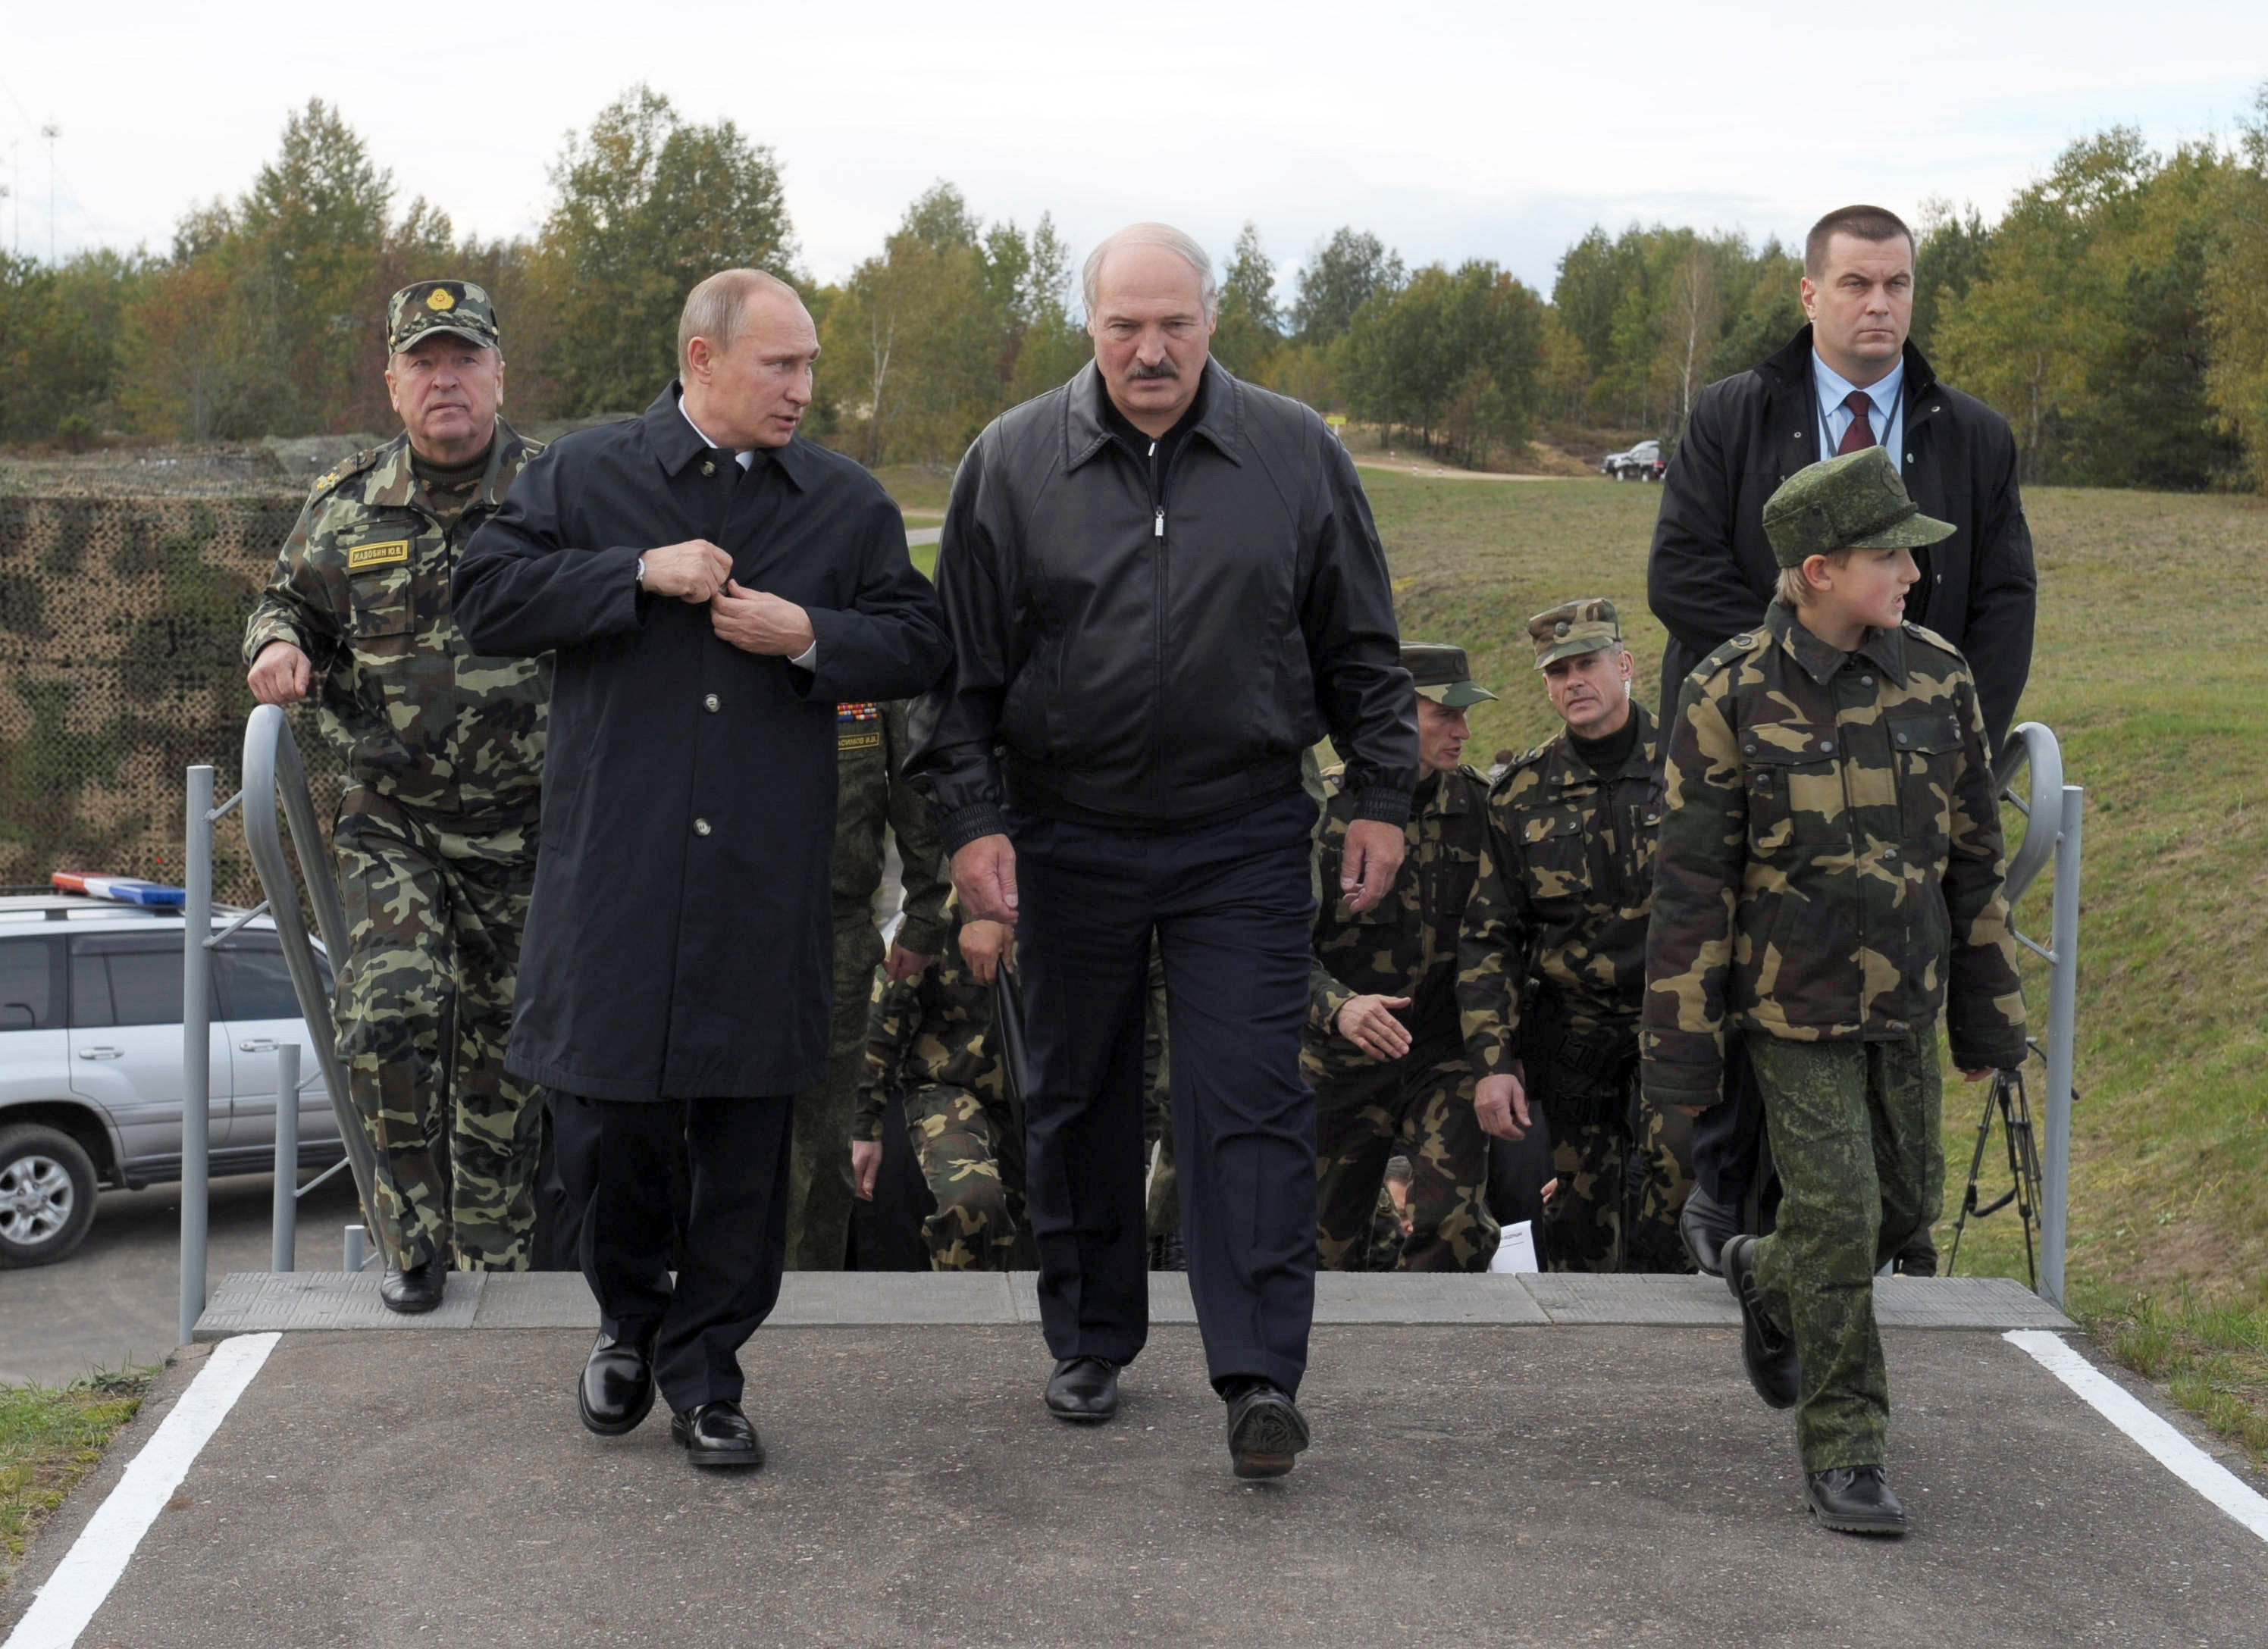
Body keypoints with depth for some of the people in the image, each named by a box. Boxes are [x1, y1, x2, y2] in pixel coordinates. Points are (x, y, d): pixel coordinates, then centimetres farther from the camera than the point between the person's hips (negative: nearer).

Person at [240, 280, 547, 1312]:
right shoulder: (345, 509, 4)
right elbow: (288, 603, 19)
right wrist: (276, 650, -4)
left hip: (525, 827, 0)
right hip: (389, 818, 1)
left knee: (503, 1044, 9)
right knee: (393, 1013, -18)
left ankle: (496, 1257, 27)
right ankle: (413, 1236, 2)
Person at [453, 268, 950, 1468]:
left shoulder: (847, 504, 8)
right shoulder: (583, 475, 3)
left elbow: (919, 645, 9)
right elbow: (485, 594, -5)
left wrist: (809, 637, -9)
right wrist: (640, 574, -14)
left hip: (767, 876, 2)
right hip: (613, 868, -1)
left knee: (749, 1137, 5)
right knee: (604, 1120, 5)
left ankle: (703, 1368, 19)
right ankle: (628, 1321, 31)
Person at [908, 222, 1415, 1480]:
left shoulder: (1297, 456, 2)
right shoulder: (1012, 462, 0)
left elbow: (1361, 651, 8)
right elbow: (964, 663, 2)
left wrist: (1380, 797, 4)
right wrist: (970, 818, -4)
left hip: (1244, 839, -1)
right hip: (1067, 838, 1)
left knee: (1250, 1097, -4)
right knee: (1077, 1094, 11)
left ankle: (1261, 1375, 0)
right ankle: (1092, 1341, 27)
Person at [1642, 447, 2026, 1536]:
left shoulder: (1937, 677, -1)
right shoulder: (1732, 696, -13)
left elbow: (1974, 856, 8)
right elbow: (1691, 882, -8)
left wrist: (1989, 1013, 11)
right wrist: (1683, 1045, -8)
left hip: (1906, 1000, 5)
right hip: (1794, 1003, -5)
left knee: (1908, 1200, 14)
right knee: (1838, 1212, -6)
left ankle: (1765, 1280, 44)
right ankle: (1841, 1453, 8)